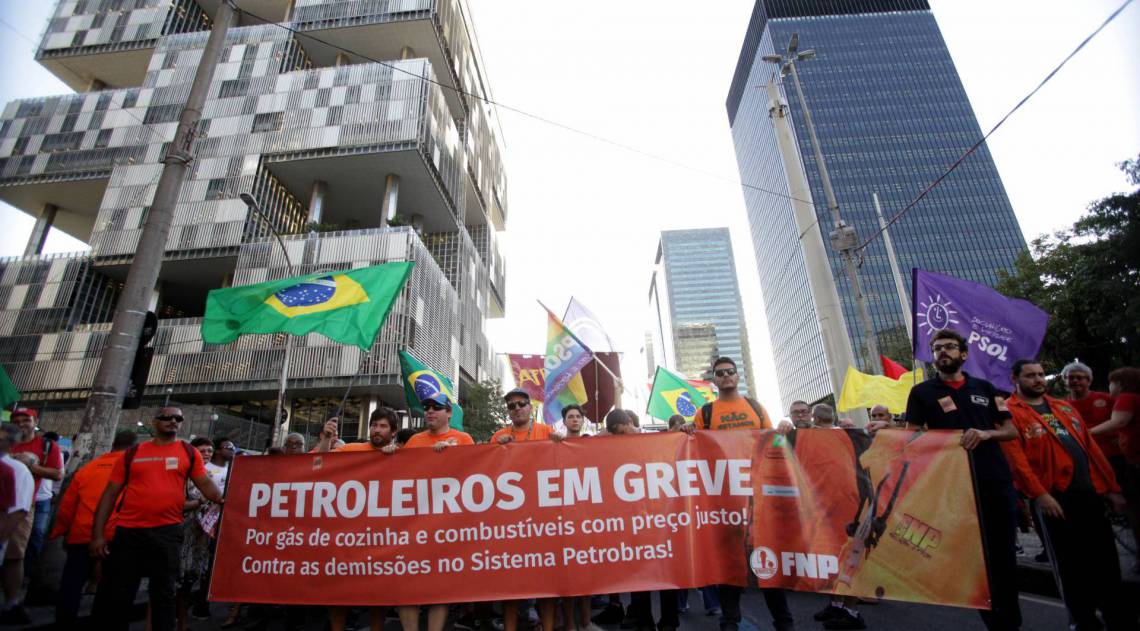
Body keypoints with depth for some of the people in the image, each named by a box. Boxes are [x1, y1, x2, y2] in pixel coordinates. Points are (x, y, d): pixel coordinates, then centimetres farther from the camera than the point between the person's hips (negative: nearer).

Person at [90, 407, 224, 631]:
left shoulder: (189, 452, 5)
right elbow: (110, 493, 6)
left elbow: (205, 483, 2)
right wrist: (98, 533, 1)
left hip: (167, 532, -1)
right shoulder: (133, 453, 5)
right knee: (118, 594, 9)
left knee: (163, 594, 8)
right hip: (128, 531, 1)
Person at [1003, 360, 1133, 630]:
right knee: (1070, 563, 4)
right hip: (1054, 497, -6)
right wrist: (1038, 494, -19)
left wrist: (1111, 486, 12)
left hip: (1091, 492, 7)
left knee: (1107, 560, 13)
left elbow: (1091, 447, 17)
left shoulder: (1065, 407, 17)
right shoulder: (1010, 413, -6)